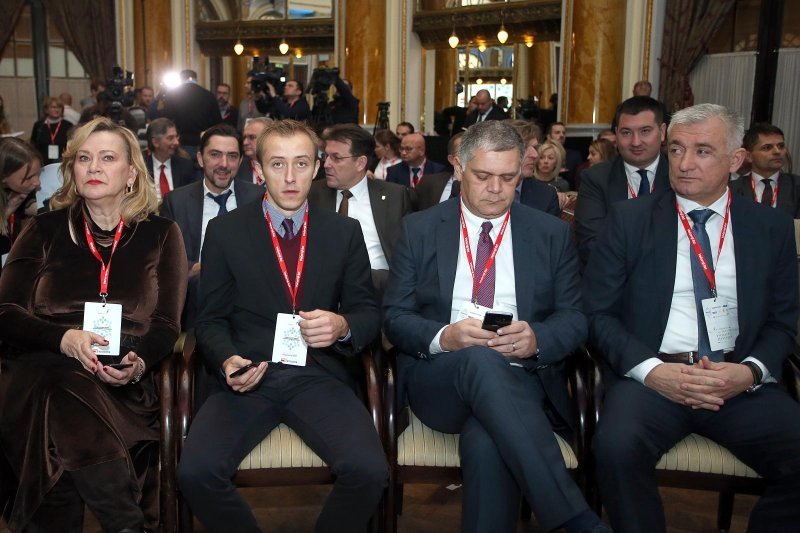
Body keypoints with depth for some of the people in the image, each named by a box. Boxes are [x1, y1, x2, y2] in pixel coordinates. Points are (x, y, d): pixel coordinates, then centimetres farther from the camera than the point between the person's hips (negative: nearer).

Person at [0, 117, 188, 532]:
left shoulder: (161, 234, 14)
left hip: (124, 384, -1)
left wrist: (138, 364, -17)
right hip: (41, 370, 1)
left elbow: (167, 325, 6)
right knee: (61, 391, -36)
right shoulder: (45, 229, 16)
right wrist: (64, 339, -15)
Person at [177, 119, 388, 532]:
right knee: (195, 471, -25)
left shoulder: (345, 232, 9)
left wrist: (342, 326, -14)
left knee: (369, 470, -25)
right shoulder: (225, 231, 7)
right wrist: (228, 361, -15)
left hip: (318, 377, 1)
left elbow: (368, 313, 10)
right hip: (248, 378, 0)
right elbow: (211, 320, 7)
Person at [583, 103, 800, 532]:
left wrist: (750, 371, -8)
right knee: (616, 446, -32)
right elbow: (597, 311, 3)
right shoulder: (629, 219, 6)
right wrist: (651, 369, -12)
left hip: (741, 383, 2)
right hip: (651, 375, -1)